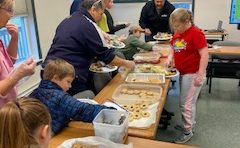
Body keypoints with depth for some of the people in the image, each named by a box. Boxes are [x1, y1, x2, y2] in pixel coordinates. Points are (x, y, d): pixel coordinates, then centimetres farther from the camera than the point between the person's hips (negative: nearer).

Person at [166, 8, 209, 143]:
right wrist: (170, 57, 1)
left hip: (193, 74, -8)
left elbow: (204, 55, -20)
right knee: (188, 102, 20)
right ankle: (190, 125, 38)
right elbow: (174, 48, 21)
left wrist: (200, 75, -23)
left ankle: (188, 132, 19)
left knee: (186, 104, 2)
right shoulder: (177, 33, 6)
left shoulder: (196, 33, -18)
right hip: (183, 73, 8)